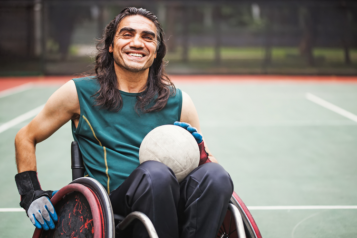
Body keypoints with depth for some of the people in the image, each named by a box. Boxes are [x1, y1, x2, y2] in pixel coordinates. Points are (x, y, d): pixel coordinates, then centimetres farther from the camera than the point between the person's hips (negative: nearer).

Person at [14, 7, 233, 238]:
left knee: (216, 175, -30)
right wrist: (31, 194, 8)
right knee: (155, 171, -35)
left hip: (173, 199, 3)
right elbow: (26, 137, 19)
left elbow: (211, 162, 22)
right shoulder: (78, 93, 10)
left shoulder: (179, 102, 15)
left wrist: (200, 153, -1)